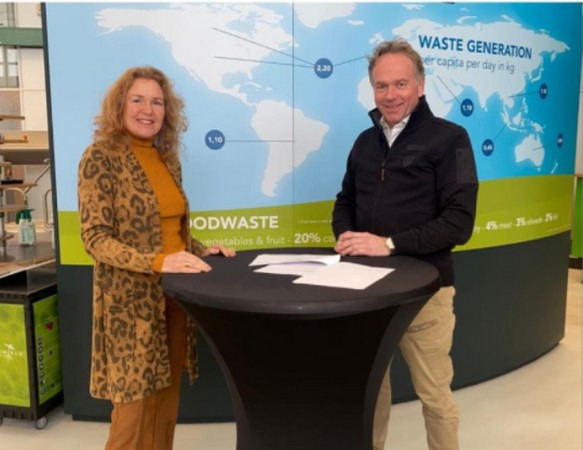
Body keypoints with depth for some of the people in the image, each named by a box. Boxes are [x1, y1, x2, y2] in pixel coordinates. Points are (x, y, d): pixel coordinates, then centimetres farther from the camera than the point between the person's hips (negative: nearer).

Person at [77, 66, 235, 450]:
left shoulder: (168, 158, 9)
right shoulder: (100, 157, -10)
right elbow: (95, 239, -16)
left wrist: (202, 251, -1)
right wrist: (159, 262, -28)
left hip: (174, 294, 6)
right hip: (131, 300, -6)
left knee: (167, 400, 14)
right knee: (135, 407, 3)